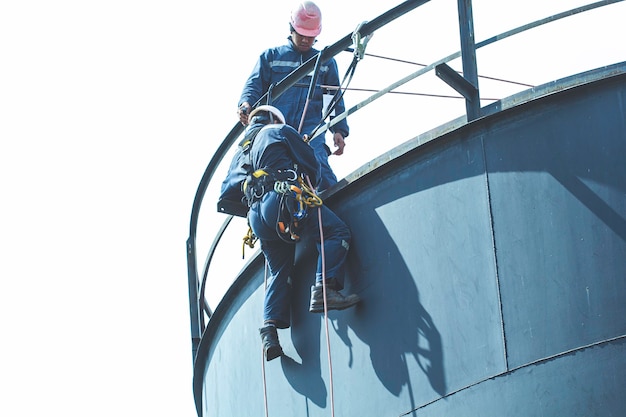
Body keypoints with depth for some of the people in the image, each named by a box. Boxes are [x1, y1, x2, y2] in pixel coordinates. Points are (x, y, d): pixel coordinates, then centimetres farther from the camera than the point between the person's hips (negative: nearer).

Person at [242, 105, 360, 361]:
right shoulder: (280, 131, 15)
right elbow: (312, 164, 11)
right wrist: (309, 189, 30)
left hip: (257, 212, 7)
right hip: (284, 199, -7)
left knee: (278, 272, 11)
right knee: (337, 232, -8)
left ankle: (270, 329, -5)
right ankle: (324, 289, -28)